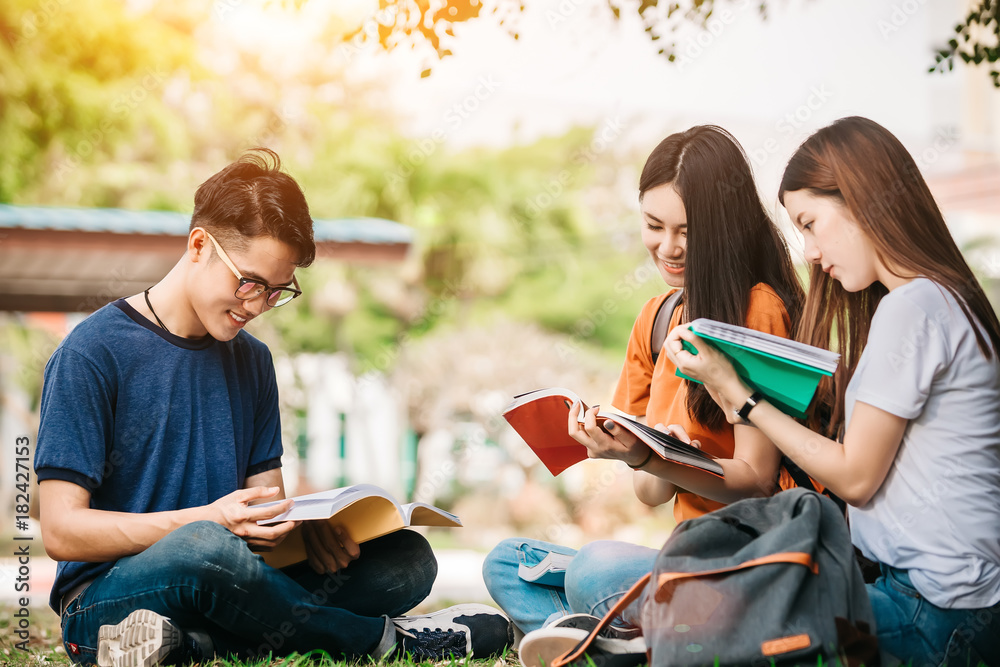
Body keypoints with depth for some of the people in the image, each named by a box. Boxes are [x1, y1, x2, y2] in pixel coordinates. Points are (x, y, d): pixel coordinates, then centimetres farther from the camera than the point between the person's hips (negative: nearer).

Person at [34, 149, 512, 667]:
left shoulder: (251, 362, 13)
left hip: (216, 585, 6)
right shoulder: (92, 354, -8)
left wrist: (307, 526, -11)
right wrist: (210, 521, -23)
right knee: (207, 548, -40)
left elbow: (266, 498, 13)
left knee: (407, 559, -11)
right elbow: (61, 530, -13)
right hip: (105, 600, -6)